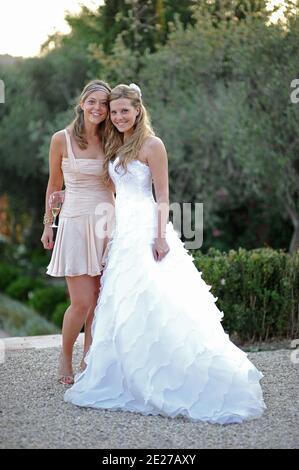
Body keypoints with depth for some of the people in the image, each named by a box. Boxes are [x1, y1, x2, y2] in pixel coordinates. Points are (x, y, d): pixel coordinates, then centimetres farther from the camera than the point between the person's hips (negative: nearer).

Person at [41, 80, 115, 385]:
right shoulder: (62, 139, -2)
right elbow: (54, 184, 8)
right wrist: (48, 225, 10)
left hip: (107, 223, 3)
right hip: (76, 222, -3)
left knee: (100, 300, 5)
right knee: (82, 302, -7)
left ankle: (89, 360, 19)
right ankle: (65, 357, 17)